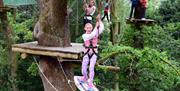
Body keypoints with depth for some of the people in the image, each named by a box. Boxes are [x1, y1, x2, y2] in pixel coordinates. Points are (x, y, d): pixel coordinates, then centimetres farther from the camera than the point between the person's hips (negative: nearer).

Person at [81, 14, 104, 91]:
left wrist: (99, 20, -23)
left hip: (94, 53, 0)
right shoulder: (84, 35, -8)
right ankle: (85, 78, 37)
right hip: (86, 54, 0)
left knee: (91, 68, -12)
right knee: (83, 70, 2)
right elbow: (92, 35, -26)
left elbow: (102, 28, -17)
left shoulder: (95, 33, -1)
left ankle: (90, 84, -1)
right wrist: (96, 26, -24)